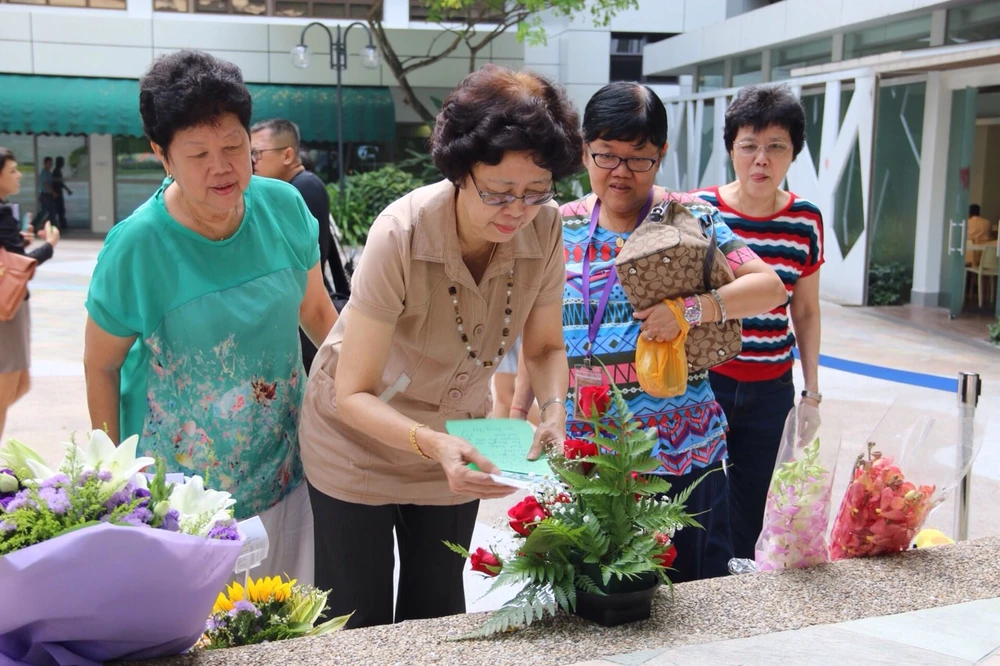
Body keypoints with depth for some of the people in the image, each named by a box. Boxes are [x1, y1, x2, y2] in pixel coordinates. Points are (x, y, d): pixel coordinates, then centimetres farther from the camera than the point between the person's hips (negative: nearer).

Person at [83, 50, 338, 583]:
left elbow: (315, 308, 8)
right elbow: (100, 365, -6)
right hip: (178, 488, -3)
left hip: (280, 466, 4)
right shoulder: (136, 245, -18)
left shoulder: (283, 207, -9)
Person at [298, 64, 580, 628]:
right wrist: (433, 445, -43)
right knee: (361, 627, 7)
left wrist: (554, 408, -23)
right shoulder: (402, 234, -31)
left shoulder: (545, 229, -19)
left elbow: (545, 347, -3)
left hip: (456, 440, 4)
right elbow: (353, 395, -27)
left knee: (439, 618, 17)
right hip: (361, 439, -4)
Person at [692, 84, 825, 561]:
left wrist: (812, 392, 12)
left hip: (770, 393, 3)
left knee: (752, 520, 9)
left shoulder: (806, 220, 3)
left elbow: (806, 311, 12)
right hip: (702, 383, -2)